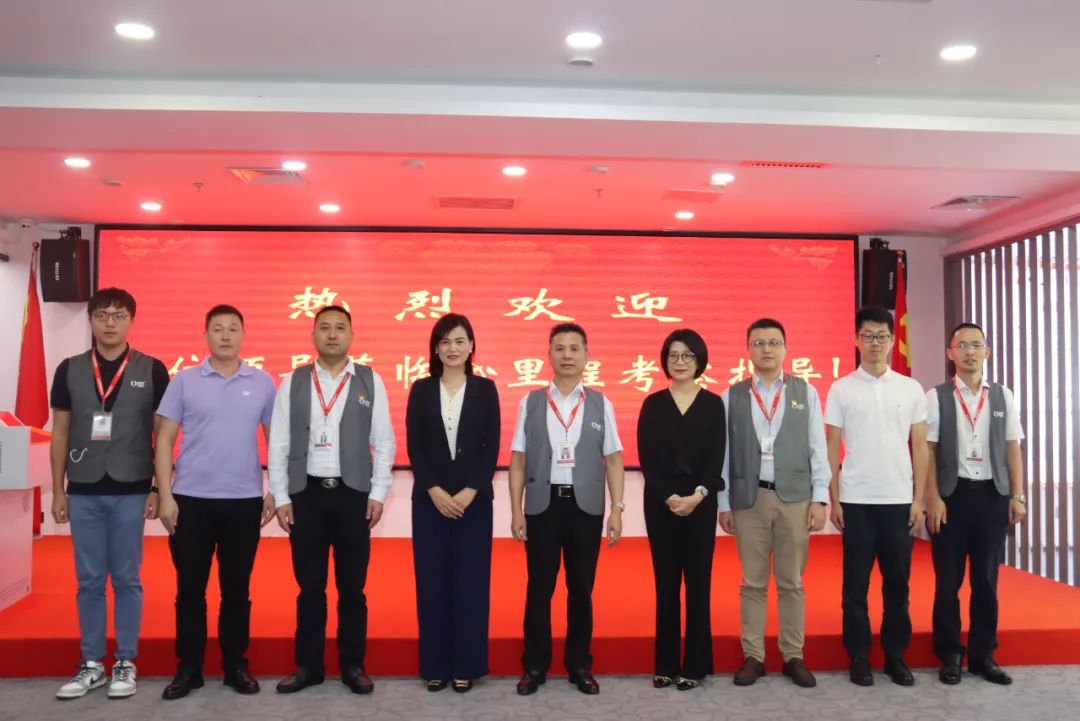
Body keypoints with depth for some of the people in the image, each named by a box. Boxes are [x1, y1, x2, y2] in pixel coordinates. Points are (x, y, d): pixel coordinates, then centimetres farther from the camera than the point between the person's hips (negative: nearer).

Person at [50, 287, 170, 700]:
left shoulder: (152, 370, 0)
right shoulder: (70, 369, 5)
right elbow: (60, 433, 8)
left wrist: (157, 489, -3)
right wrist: (58, 491, 5)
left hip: (130, 491, -2)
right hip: (83, 492, 2)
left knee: (126, 579, 5)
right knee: (89, 581, 9)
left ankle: (125, 663, 16)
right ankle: (91, 664, 20)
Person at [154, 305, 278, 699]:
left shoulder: (263, 383, 3)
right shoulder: (184, 381, 1)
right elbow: (164, 439, 1)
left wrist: (275, 492, 1)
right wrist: (165, 496, -5)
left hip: (245, 500, 0)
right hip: (191, 499, 0)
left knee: (236, 588, 9)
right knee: (189, 588, 7)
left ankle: (235, 666, 21)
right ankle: (188, 668, 20)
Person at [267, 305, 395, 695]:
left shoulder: (370, 381, 3)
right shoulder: (292, 382, 4)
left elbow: (383, 443, 2)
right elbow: (278, 445, 4)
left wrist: (378, 494, -3)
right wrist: (281, 497, -1)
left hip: (353, 493, 0)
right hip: (306, 494, 1)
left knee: (352, 587, 7)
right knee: (310, 587, 9)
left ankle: (353, 666, 20)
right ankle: (308, 666, 21)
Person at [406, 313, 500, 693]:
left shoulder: (485, 389, 3)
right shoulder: (421, 390, 4)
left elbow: (491, 446, -1)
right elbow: (414, 447, 0)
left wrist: (469, 492, -12)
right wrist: (435, 491, -11)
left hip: (474, 498, 0)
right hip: (430, 498, 1)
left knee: (470, 580, 3)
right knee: (432, 581, 4)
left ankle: (466, 665, 15)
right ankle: (435, 665, 16)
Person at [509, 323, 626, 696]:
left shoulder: (600, 403, 5)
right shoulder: (530, 402, 4)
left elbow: (613, 460, 4)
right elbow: (518, 460, 3)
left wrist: (617, 509, -3)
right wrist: (516, 510, -2)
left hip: (586, 505, 1)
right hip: (542, 504, 0)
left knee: (582, 589, 9)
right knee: (539, 588, 5)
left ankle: (580, 665, 22)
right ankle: (535, 666, 18)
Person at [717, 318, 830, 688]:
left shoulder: (806, 392, 6)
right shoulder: (732, 396, 4)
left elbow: (818, 449, 4)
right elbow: (724, 452, 3)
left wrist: (819, 498, -3)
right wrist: (723, 503, 1)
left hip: (794, 497, 0)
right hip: (748, 498, 0)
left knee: (791, 582, 8)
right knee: (752, 583, 6)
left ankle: (793, 656, 18)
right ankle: (753, 656, 15)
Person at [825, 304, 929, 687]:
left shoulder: (911, 389, 5)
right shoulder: (841, 389, 1)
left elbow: (920, 447, 7)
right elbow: (832, 449, 2)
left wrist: (919, 499, 1)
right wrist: (833, 500, -3)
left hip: (899, 500, 2)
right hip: (856, 501, -1)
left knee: (897, 582, 8)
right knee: (856, 584, 5)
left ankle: (896, 655, 20)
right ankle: (859, 657, 15)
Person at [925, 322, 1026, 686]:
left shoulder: (1003, 396, 7)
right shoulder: (936, 397, 0)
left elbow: (1013, 449, 6)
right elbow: (927, 451, -3)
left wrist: (1018, 496, 0)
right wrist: (933, 498, -9)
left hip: (993, 495, 2)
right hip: (952, 494, -2)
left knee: (987, 579, 9)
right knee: (948, 580, 5)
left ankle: (983, 654, 21)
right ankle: (950, 655, 17)